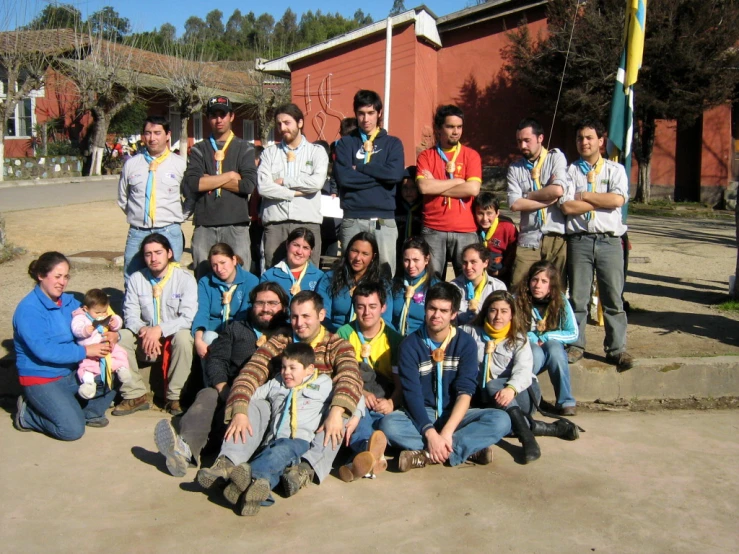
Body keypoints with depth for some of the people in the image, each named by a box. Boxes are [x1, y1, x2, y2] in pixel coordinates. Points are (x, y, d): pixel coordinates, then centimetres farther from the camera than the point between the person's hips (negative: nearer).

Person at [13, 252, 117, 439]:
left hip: (73, 372, 7)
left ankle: (90, 411, 13)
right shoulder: (28, 310, -18)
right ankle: (27, 414, 7)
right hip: (41, 380, -7)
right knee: (73, 429, -18)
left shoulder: (69, 301, 5)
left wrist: (112, 334, -15)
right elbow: (44, 350, -27)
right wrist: (85, 351, -26)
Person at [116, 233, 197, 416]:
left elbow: (188, 318, -17)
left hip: (174, 335, -3)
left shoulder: (185, 278, -10)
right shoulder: (136, 279, 1)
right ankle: (135, 395, -14)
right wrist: (143, 330, -25)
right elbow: (130, 314, -3)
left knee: (183, 337, -35)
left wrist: (159, 329, -29)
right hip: (145, 337, 3)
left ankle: (175, 397, -22)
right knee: (121, 337, -23)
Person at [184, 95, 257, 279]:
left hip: (236, 225, -1)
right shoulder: (199, 150, 14)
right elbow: (190, 184, -4)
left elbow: (249, 184, -6)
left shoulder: (244, 149, 11)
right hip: (204, 226, 1)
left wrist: (209, 181, -3)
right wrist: (229, 176, -5)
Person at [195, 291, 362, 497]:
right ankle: (227, 463, -39)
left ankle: (307, 469, -49)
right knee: (253, 405, -24)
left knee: (343, 416, -31)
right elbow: (249, 374, -7)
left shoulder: (337, 346, 3)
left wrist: (336, 413, -38)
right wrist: (239, 412, -26)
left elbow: (350, 379, -18)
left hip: (317, 424, -2)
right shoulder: (278, 343, 10)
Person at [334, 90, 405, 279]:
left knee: (386, 273, 0)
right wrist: (379, 175, -5)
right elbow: (342, 177, -7)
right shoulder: (346, 143, 10)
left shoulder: (392, 143, 12)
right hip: (353, 220, 0)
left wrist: (359, 167, -3)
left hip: (384, 220, 0)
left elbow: (396, 174, -7)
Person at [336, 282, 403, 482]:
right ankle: (374, 454, -63)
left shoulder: (394, 338, 11)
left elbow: (401, 382, 4)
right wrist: (360, 392, -19)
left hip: (383, 407, 2)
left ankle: (367, 455, -58)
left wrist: (391, 403, -18)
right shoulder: (344, 333, 11)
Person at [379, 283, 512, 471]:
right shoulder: (410, 345, -6)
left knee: (501, 420, -25)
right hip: (420, 416, -1)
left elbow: (465, 392, -12)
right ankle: (470, 449, -28)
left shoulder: (466, 343, -3)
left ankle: (427, 455, -30)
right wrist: (430, 433, -29)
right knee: (388, 424, -32)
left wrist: (446, 433, -27)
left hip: (454, 414, 1)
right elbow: (412, 393, -13)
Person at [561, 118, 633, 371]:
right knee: (577, 297, 5)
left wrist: (584, 196, -6)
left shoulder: (615, 170, 9)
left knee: (613, 298, 2)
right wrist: (602, 201, -6)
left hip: (609, 241, 0)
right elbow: (567, 207, -7)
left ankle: (617, 349, 9)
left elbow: (618, 199, -9)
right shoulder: (570, 171, 8)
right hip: (579, 240, 0)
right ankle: (575, 345, 15)